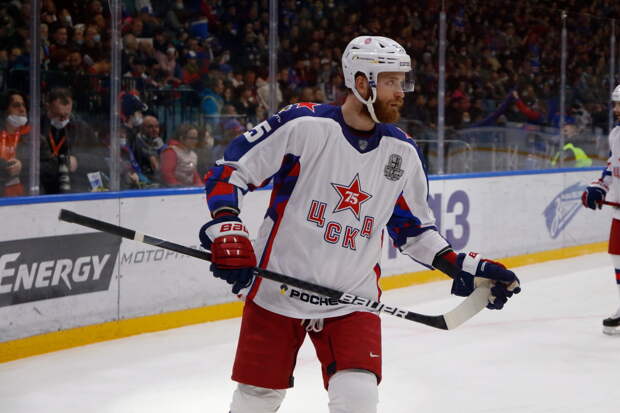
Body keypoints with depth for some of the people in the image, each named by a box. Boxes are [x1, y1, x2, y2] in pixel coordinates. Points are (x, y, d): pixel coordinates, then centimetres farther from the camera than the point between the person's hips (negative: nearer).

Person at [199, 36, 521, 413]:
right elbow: (229, 171, -10)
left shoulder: (403, 152, 3)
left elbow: (413, 227, 14)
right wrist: (227, 231, -22)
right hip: (277, 290, -3)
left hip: (353, 300, 3)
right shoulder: (303, 124, -13)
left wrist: (462, 266, 2)